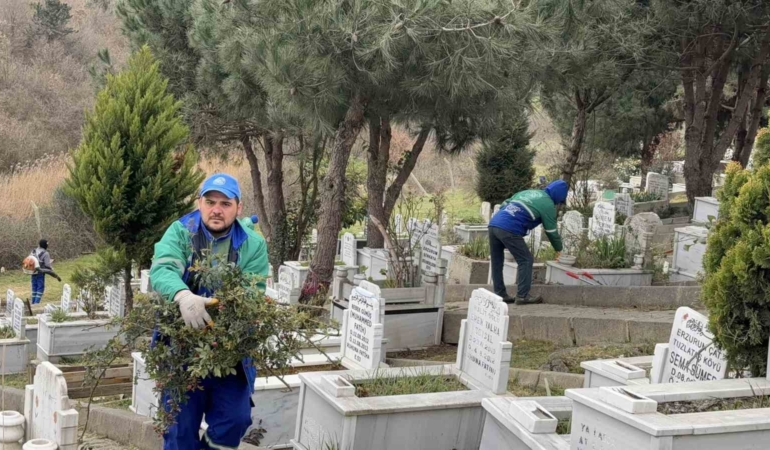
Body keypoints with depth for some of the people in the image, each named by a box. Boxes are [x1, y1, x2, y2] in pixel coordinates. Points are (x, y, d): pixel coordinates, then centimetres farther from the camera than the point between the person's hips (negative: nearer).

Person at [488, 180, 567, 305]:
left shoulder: (527, 192, 28)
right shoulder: (548, 204, 6)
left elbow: (504, 205, 28)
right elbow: (552, 231, 12)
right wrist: (559, 249, 27)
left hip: (493, 224, 8)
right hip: (509, 230, -8)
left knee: (497, 262, 15)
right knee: (526, 260, 2)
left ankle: (500, 294, 20)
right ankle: (522, 296, 0)